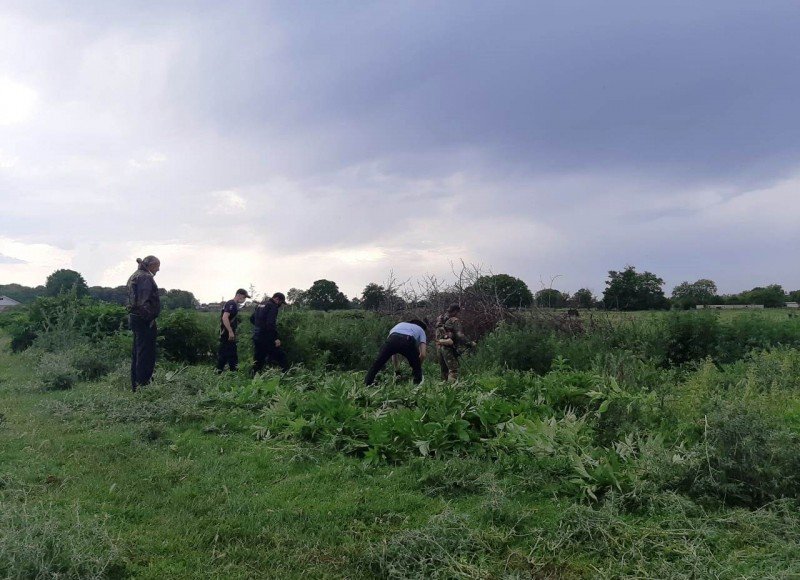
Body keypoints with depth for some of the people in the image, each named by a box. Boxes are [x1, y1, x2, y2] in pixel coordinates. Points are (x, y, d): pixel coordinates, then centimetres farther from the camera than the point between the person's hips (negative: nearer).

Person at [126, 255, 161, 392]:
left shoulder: (134, 276, 18)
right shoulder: (146, 277, -13)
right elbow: (145, 302, -21)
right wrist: (150, 320, -20)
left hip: (134, 318, 10)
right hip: (145, 320, -10)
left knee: (137, 353, 15)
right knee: (146, 354, -6)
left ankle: (135, 385, 22)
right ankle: (143, 384, -5)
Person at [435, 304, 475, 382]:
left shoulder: (440, 320, 15)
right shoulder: (454, 321, -8)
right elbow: (460, 335, -15)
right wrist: (470, 343, -7)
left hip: (439, 347, 8)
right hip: (448, 348, -8)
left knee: (444, 370, 14)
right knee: (453, 370, -10)